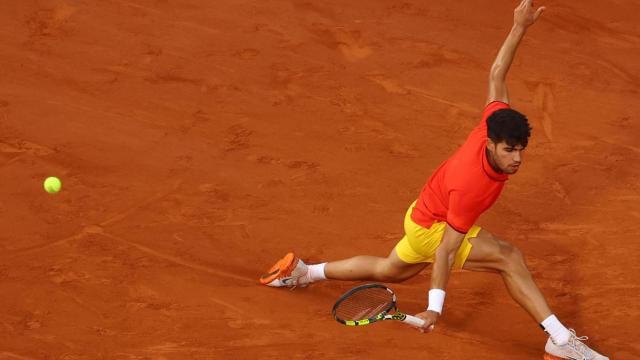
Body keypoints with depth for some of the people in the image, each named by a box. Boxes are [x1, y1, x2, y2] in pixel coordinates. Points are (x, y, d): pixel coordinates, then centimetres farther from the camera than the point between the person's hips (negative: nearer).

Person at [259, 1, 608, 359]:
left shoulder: (494, 126, -25)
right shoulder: (470, 187, -41)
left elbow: (496, 75, -10)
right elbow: (446, 250, -36)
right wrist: (435, 306, -34)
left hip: (424, 212, 9)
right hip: (431, 228, -9)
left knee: (389, 270, 32)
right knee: (509, 257, -23)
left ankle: (303, 271, 48)